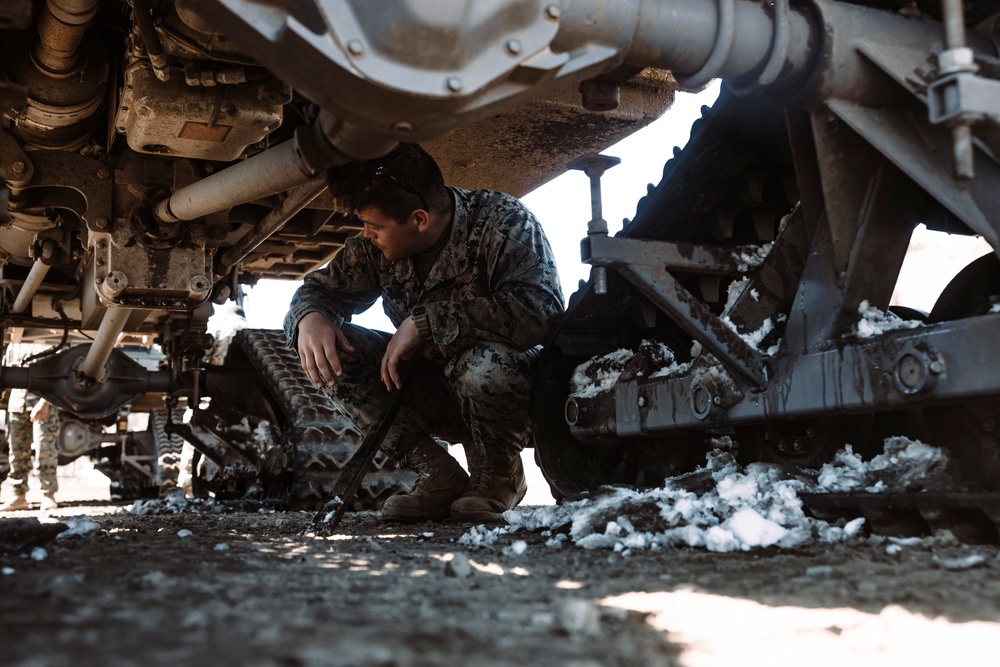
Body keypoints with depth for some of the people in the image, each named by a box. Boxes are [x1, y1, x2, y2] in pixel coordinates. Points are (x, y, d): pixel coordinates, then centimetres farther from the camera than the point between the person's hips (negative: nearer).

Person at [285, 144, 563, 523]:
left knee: (484, 361, -40)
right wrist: (310, 317, -20)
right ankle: (438, 475, -6)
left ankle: (499, 477, -7)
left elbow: (538, 311, -36)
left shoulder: (504, 223, -21)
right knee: (334, 349, -13)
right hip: (439, 399, 5)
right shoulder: (378, 247, -5)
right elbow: (324, 287, 7)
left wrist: (425, 322, -34)